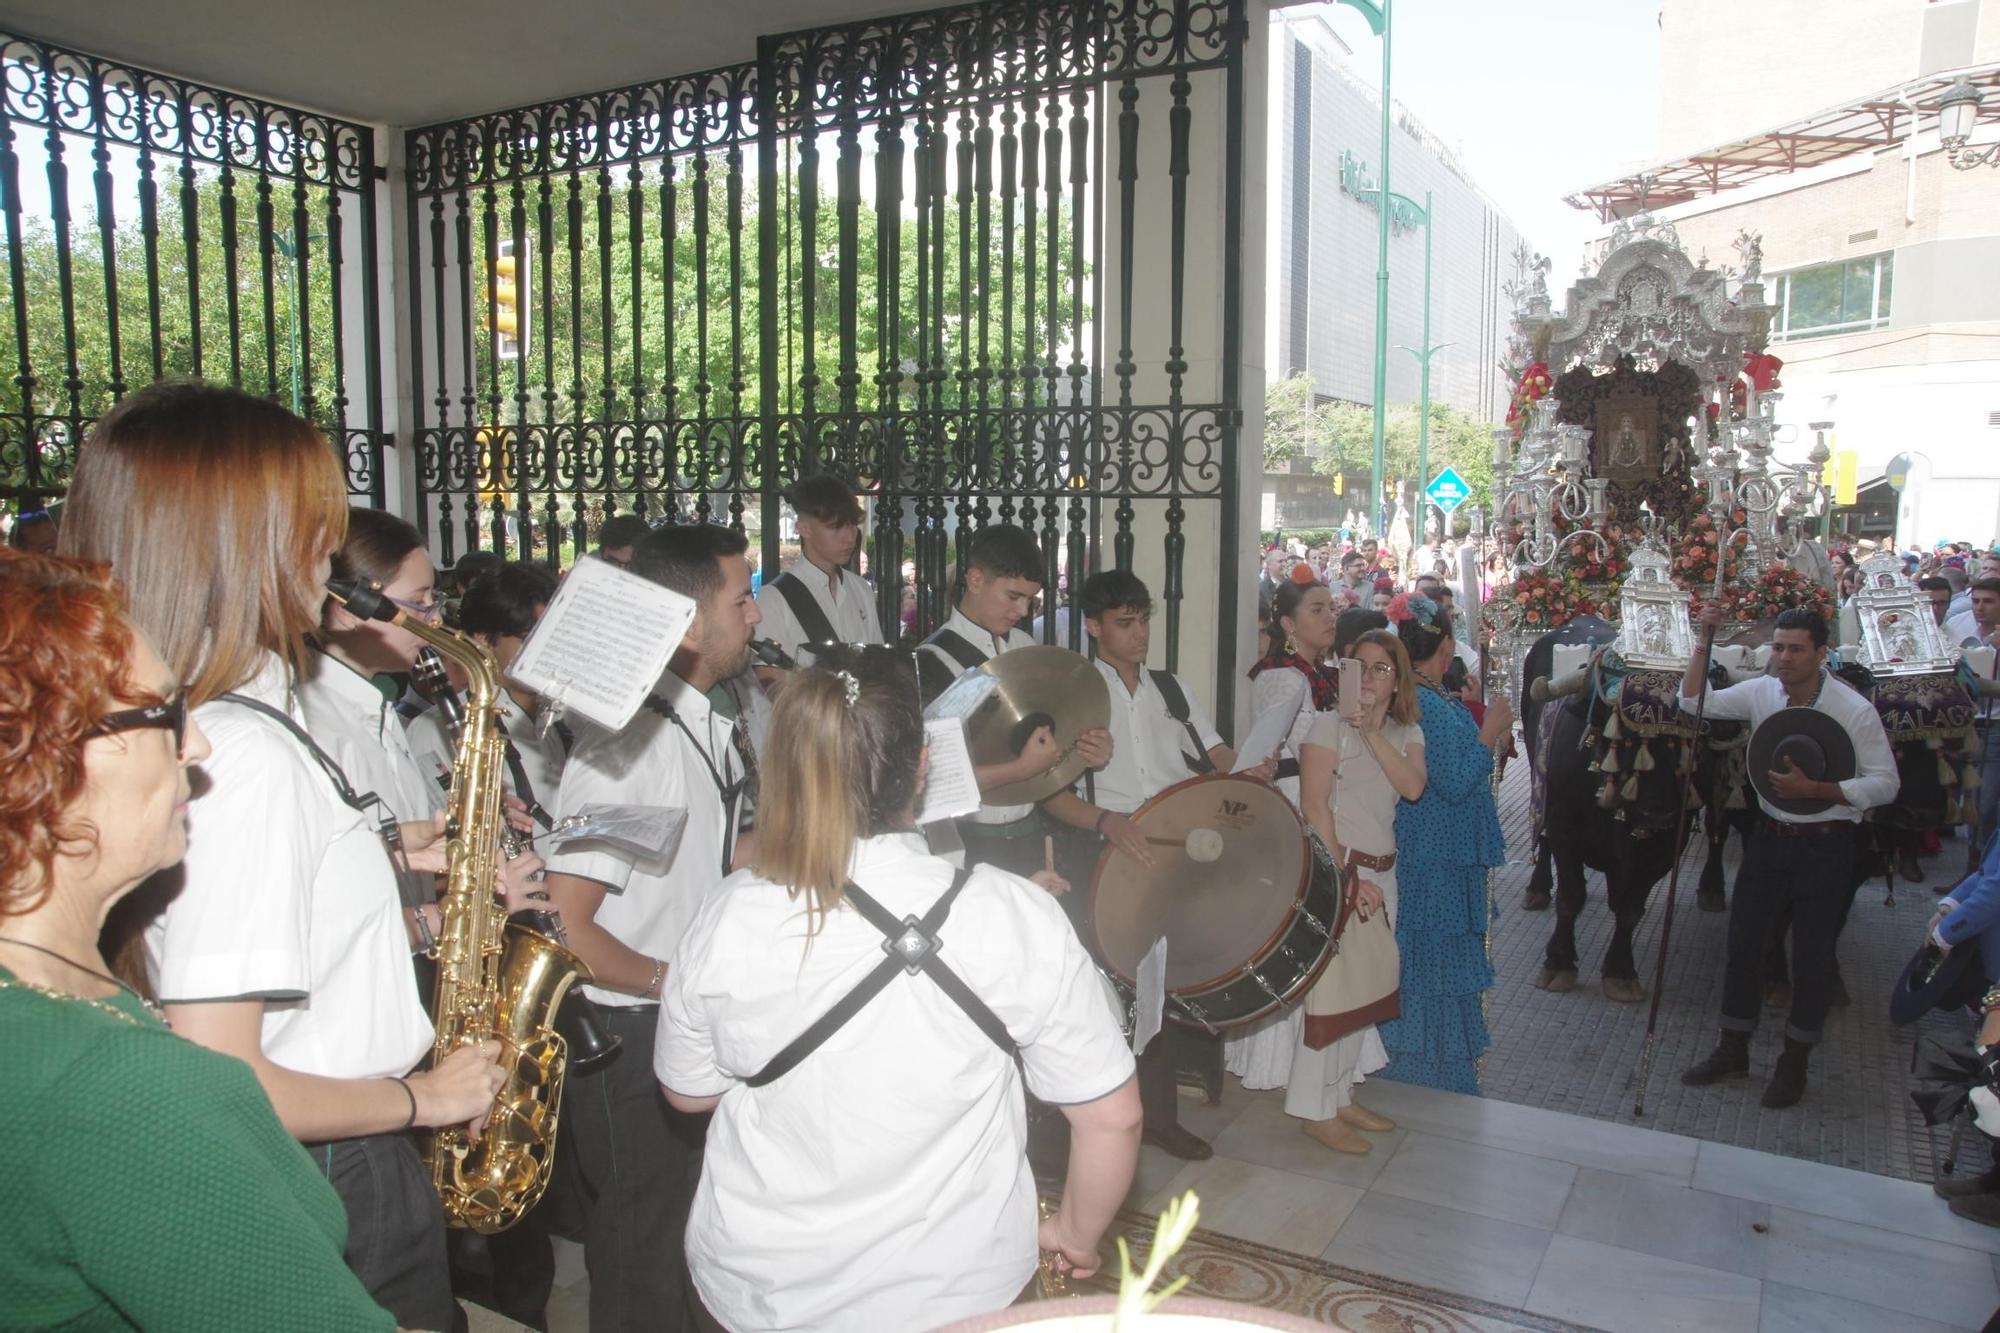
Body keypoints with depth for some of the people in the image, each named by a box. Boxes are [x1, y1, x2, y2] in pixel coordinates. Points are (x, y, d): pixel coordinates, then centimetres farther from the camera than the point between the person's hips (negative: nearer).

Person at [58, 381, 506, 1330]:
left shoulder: (202, 724, 2)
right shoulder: (247, 754, -28)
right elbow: (217, 1084, -29)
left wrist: (385, 862, 5)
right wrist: (422, 1098, -16)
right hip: (337, 1187, -8)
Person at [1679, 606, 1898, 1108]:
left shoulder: (1855, 709, -15)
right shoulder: (1761, 692, -4)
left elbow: (1885, 784, -12)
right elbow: (1694, 701, -2)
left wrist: (1816, 790, -23)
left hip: (1826, 846, -4)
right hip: (1770, 837, 4)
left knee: (1812, 959, 8)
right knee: (1743, 946, 10)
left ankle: (1794, 1062, 26)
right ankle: (1732, 1050, 27)